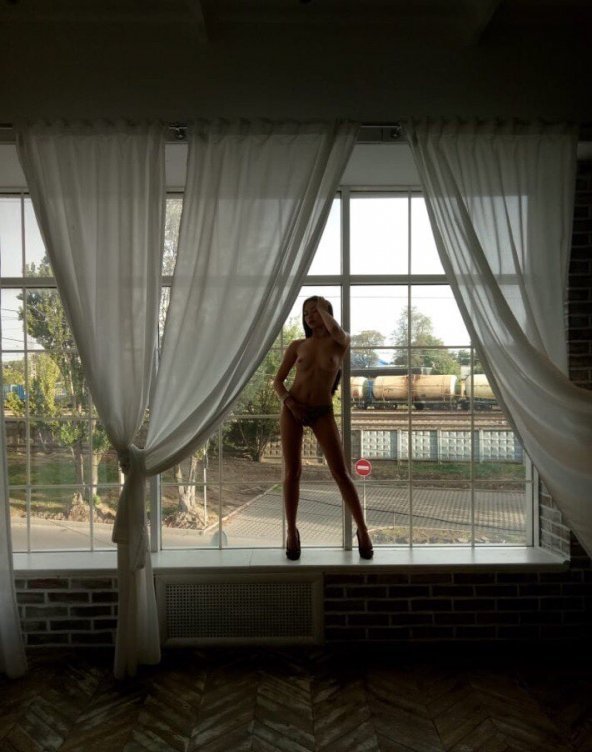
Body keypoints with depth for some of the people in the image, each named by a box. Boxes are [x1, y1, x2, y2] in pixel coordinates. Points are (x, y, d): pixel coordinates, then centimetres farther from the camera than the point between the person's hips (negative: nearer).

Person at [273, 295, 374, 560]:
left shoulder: (340, 343, 2)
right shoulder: (297, 345, 7)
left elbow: (336, 331, -24)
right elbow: (278, 380, 8)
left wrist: (322, 306, -5)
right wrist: (288, 400, -12)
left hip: (322, 412, -2)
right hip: (293, 409, 2)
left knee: (341, 473, -3)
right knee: (292, 472, 3)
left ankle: (362, 530, 10)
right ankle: (291, 532, 17)